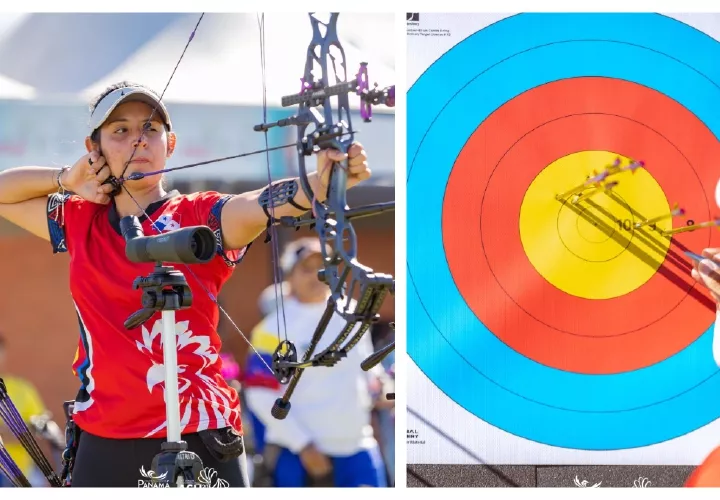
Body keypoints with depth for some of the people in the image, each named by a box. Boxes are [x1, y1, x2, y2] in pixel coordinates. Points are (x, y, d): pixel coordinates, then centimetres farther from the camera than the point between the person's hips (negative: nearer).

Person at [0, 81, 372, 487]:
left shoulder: (199, 217, -3)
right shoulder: (81, 222, 11)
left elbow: (261, 205, -23)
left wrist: (323, 181, -45)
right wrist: (66, 180, 5)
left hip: (199, 440, -4)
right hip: (103, 442, 4)